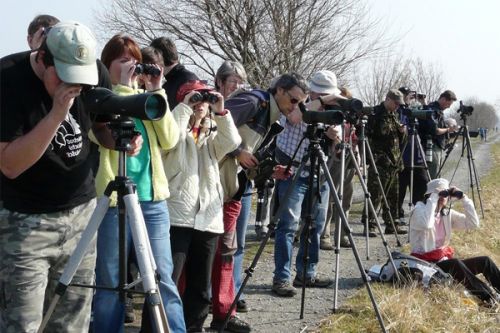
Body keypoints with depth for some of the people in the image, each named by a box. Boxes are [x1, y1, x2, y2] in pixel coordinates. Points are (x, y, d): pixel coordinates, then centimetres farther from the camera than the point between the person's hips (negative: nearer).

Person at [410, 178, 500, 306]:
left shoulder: (447, 213, 11)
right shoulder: (419, 210, -9)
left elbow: (473, 223, 4)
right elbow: (426, 224, -34)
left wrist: (463, 198, -2)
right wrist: (433, 198, -25)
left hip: (444, 260, 8)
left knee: (485, 261, -6)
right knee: (456, 264, -35)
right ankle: (490, 299, -36)